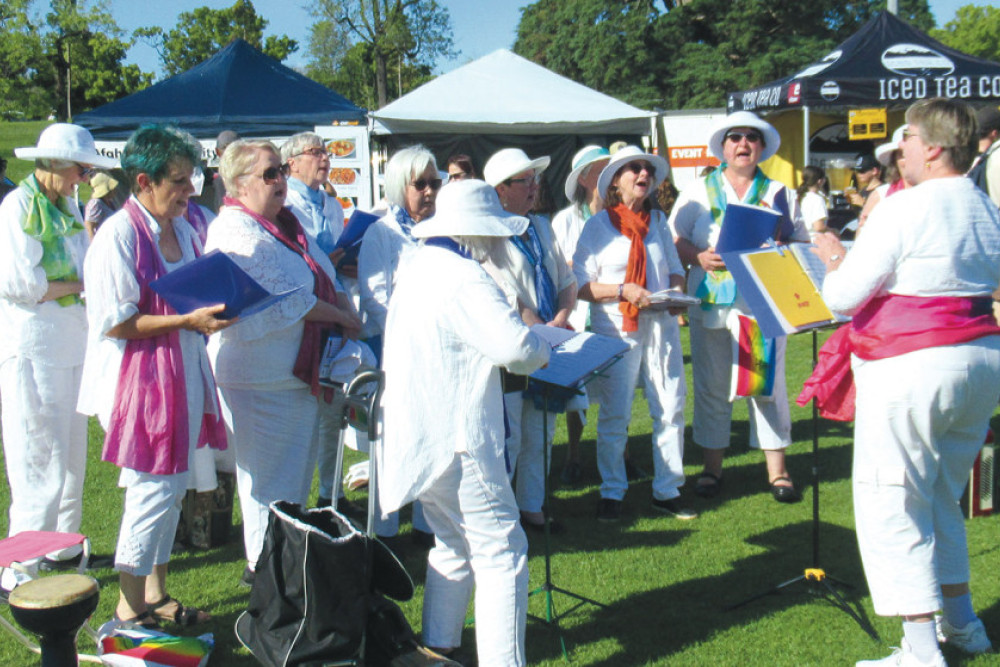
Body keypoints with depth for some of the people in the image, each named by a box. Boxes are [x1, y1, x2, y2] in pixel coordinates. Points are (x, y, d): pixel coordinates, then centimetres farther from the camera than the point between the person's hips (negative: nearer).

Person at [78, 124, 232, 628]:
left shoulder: (182, 230, 10)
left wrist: (211, 313, 4)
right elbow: (115, 323, -18)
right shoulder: (119, 234, -15)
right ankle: (129, 609, 10)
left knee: (172, 490, 14)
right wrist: (186, 321, -22)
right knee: (154, 491, -5)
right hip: (142, 376, -8)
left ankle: (155, 595, 27)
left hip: (183, 373, 8)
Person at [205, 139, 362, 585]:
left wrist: (345, 305, -2)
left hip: (298, 372, 9)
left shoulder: (285, 223, 14)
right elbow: (283, 301, -22)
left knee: (298, 468, 17)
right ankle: (264, 567, 13)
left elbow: (324, 278, 19)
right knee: (269, 476, 0)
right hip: (261, 377, -9)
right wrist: (341, 316, -12)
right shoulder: (236, 231, -15)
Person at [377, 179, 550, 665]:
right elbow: (515, 347, -27)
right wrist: (540, 351, -4)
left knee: (454, 544, 22)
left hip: (417, 435, 10)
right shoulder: (462, 278, -18)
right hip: (454, 438, -10)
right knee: (501, 550, -4)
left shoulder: (417, 265, 12)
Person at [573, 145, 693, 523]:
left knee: (671, 410, 2)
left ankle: (667, 491, 15)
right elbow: (581, 285, -4)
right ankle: (612, 493, 16)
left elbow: (675, 270, 19)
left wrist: (678, 293, -3)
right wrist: (624, 290, -18)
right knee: (614, 416, 1)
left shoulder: (658, 221, 15)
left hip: (661, 326, 4)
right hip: (616, 329, -4)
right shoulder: (598, 226, 1)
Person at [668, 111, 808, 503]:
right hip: (711, 304, 0)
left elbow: (801, 243, 11)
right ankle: (712, 467, 15)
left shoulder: (779, 194, 12)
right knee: (711, 385, 5)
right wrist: (698, 258, -13)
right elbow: (674, 241, 6)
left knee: (768, 383, 1)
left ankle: (777, 471, 9)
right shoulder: (699, 191, 10)